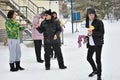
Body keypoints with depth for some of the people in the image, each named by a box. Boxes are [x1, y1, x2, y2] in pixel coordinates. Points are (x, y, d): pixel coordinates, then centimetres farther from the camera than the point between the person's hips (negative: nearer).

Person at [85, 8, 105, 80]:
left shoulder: (99, 22, -11)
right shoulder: (87, 22, 6)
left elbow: (102, 33, -17)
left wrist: (92, 33, -28)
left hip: (98, 43, -6)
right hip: (91, 43, 6)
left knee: (98, 60, -2)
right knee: (89, 58, 16)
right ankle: (95, 70, 39)